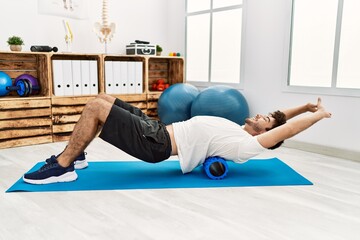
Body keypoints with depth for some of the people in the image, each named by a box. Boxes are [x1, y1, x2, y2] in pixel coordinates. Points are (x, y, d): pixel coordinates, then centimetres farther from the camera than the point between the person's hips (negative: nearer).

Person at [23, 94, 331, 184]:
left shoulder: (246, 146, -11)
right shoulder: (241, 129, 15)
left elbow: (285, 129, -15)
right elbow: (276, 116, 23)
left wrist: (317, 114, -5)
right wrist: (305, 105, 24)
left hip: (157, 143, -9)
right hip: (161, 128, 9)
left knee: (96, 107, -16)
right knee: (102, 100, 9)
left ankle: (61, 168, -2)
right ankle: (74, 156, 19)